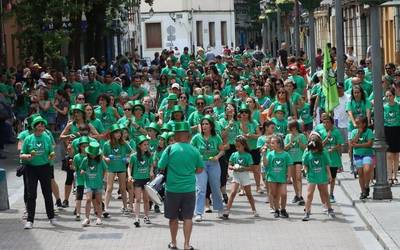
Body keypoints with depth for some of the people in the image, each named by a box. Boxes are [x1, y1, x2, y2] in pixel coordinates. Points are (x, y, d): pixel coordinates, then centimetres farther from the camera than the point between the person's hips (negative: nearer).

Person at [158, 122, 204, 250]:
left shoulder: (170, 149, -8)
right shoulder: (194, 150, -2)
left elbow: (161, 167, -4)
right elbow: (200, 169, 6)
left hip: (172, 188, 0)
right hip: (189, 188, 1)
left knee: (173, 217, 13)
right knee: (188, 217, 5)